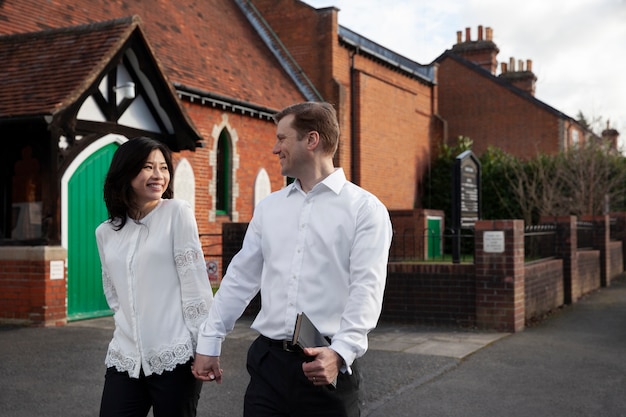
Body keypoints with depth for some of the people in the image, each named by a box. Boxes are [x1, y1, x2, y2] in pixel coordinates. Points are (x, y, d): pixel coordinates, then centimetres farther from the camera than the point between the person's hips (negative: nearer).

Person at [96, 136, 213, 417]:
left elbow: (194, 282, -6)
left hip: (174, 357, -3)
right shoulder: (105, 233, 10)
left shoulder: (177, 213, -2)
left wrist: (205, 346, -10)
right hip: (124, 359, 4)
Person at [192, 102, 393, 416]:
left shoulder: (365, 208, -4)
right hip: (267, 360, 4)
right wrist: (209, 342, 12)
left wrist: (341, 352, -26)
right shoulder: (268, 207, 13)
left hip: (326, 366, -4)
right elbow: (240, 278, 14)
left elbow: (366, 288, -14)